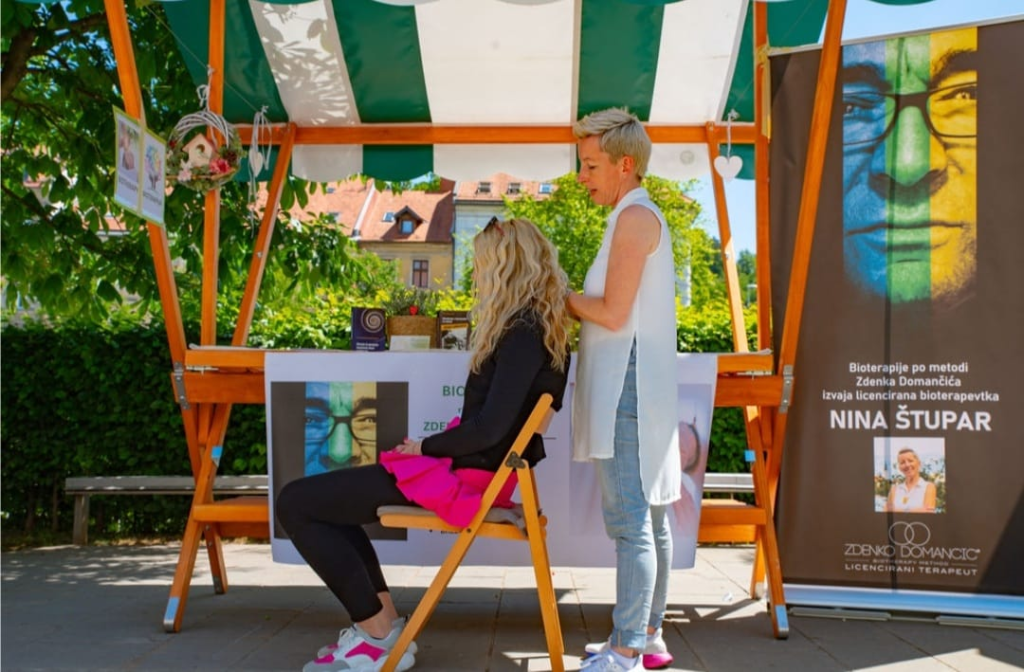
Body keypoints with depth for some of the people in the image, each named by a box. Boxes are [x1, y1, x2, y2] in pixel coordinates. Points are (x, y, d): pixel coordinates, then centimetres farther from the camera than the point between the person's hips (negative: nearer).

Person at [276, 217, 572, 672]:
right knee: (326, 497, 22)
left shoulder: (523, 333, -18)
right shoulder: (534, 326, 12)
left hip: (466, 475, -11)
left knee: (296, 503, -7)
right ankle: (383, 620, 15)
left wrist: (425, 447, -11)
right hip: (469, 466, 11)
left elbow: (490, 428, -26)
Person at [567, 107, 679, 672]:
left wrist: (560, 297, -1)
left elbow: (613, 312, -15)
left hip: (627, 381, -11)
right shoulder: (644, 218, 22)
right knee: (648, 514, 12)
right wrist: (569, 300, 10)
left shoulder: (635, 216, -9)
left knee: (629, 518, -10)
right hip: (632, 385, 11)